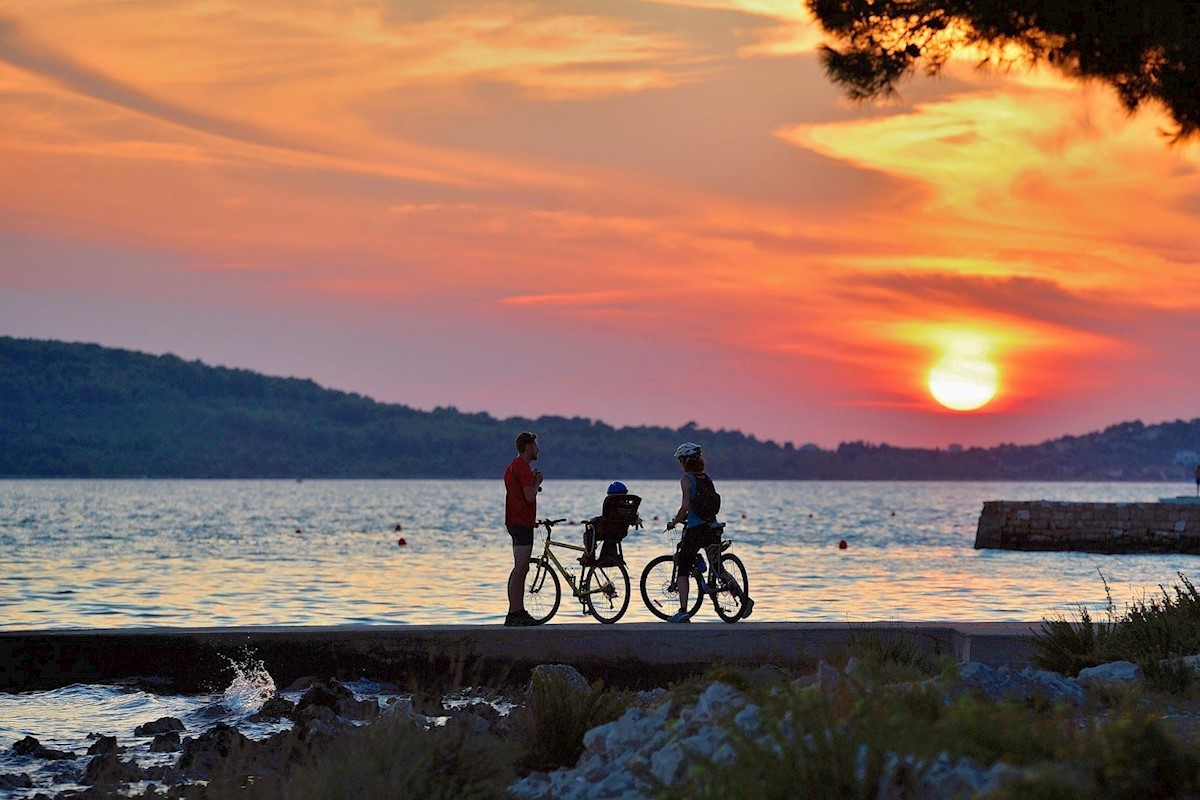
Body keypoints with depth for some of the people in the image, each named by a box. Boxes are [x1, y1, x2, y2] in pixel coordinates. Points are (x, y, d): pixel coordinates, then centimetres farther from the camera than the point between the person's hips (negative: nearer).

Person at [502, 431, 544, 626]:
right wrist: (537, 483, -3)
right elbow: (530, 496, -21)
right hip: (522, 523, -11)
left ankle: (519, 612, 15)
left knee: (521, 569, 13)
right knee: (520, 569, -11)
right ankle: (514, 614, -12)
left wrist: (533, 483, 14)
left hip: (518, 521, 11)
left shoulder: (514, 466, 19)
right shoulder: (522, 466, -14)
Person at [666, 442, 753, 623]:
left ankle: (683, 611, -1)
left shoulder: (686, 479, -8)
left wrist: (674, 522, -3)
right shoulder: (707, 478, 10)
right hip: (713, 528, 6)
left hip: (695, 529, -6)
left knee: (683, 570, 5)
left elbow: (685, 506, -18)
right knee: (718, 568, 15)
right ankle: (742, 596, -5)